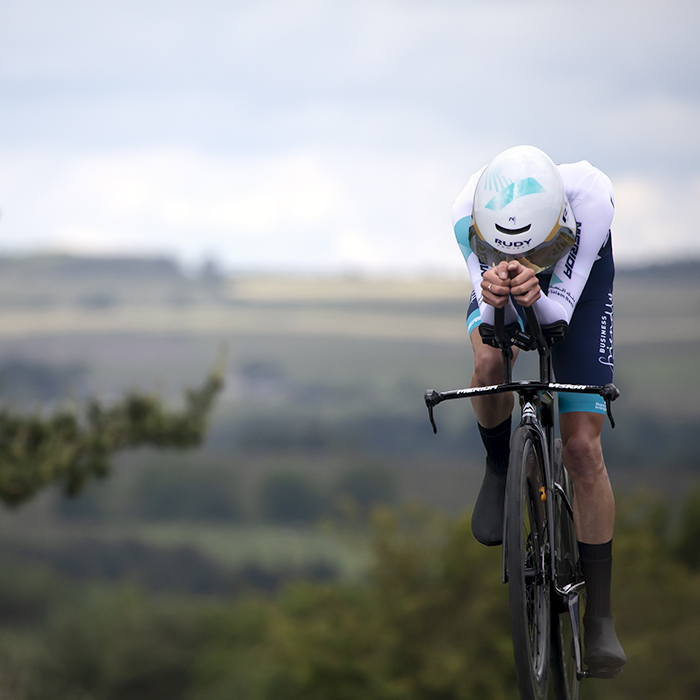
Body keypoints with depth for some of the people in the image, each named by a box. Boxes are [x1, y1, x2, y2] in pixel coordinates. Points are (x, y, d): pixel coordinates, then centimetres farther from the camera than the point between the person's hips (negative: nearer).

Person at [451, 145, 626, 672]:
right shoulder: (469, 213, -37)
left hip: (577, 283, -1)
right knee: (490, 361, -34)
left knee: (583, 447, -8)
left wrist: (536, 299, -60)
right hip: (499, 286, 1)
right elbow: (490, 319, -32)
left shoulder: (590, 198, -42)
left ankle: (599, 615, 0)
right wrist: (496, 299, -56)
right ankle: (500, 468, 0)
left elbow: (560, 311, -36)